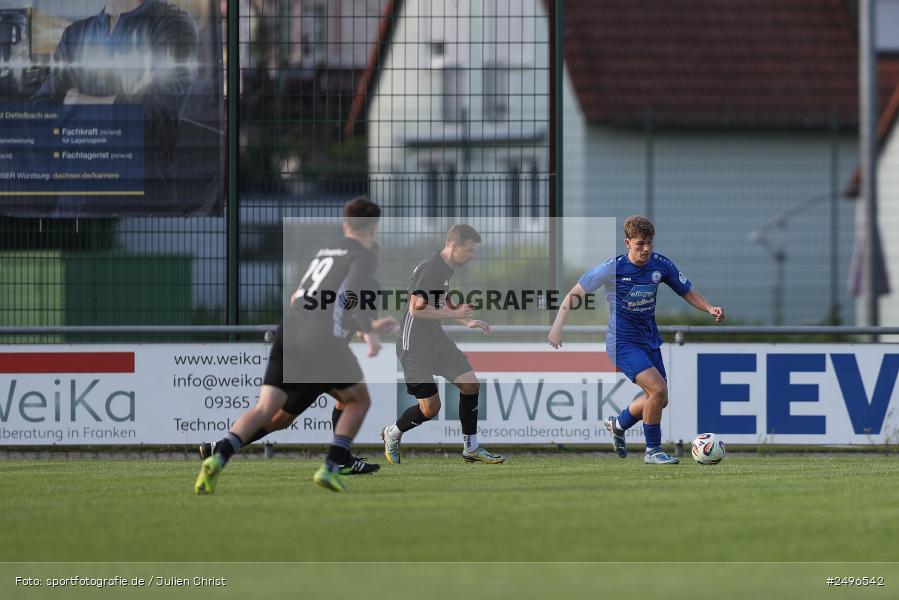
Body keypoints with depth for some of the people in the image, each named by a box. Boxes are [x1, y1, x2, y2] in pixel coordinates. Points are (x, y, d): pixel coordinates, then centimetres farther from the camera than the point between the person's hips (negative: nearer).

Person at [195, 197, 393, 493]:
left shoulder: (324, 252, 28)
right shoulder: (364, 256, 5)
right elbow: (351, 293, -15)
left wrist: (368, 325, 40)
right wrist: (369, 331, -5)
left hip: (288, 333, 6)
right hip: (323, 340, -6)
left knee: (265, 408, -3)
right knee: (359, 401, 17)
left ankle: (218, 458, -26)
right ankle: (331, 467, 4)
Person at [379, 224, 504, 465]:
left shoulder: (446, 268, 9)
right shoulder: (429, 268, -21)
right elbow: (416, 309, -29)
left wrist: (467, 322, 15)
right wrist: (454, 314, -24)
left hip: (436, 338, 9)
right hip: (415, 343, -9)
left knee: (470, 383, -1)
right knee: (430, 408, -8)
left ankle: (470, 448, 9)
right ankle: (392, 434, 20)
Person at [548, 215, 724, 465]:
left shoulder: (660, 264, -5)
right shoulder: (612, 268, -16)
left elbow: (687, 292, 8)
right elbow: (574, 294, -9)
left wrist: (710, 309, -10)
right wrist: (558, 326, -18)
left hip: (650, 340, 6)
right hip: (623, 341, -6)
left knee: (659, 400, 11)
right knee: (658, 389, -21)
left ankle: (617, 424, 38)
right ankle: (652, 451, -6)